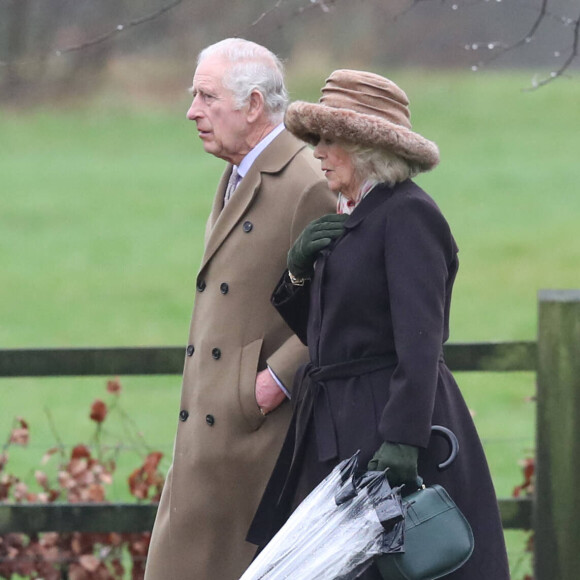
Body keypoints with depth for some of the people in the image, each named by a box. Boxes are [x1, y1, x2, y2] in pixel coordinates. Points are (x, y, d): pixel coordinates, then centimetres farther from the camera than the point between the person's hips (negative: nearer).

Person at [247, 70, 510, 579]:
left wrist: (401, 440, -28)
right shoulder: (352, 217, 16)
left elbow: (420, 338, -21)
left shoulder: (408, 214, -13)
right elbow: (314, 330, 18)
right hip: (333, 433, 9)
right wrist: (298, 271, -1)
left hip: (392, 422, -9)